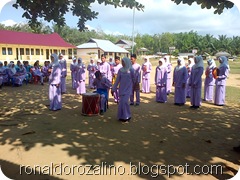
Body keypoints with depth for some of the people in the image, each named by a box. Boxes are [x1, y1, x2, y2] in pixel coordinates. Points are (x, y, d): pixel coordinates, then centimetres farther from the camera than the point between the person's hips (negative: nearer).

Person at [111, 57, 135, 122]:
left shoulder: (131, 70, -8)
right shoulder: (120, 70, 2)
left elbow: (134, 79, 5)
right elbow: (117, 80, 5)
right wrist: (113, 89, 4)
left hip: (128, 89, -4)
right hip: (121, 88, 4)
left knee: (125, 101, -11)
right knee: (121, 102, 5)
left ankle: (126, 116, 5)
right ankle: (122, 116, 19)